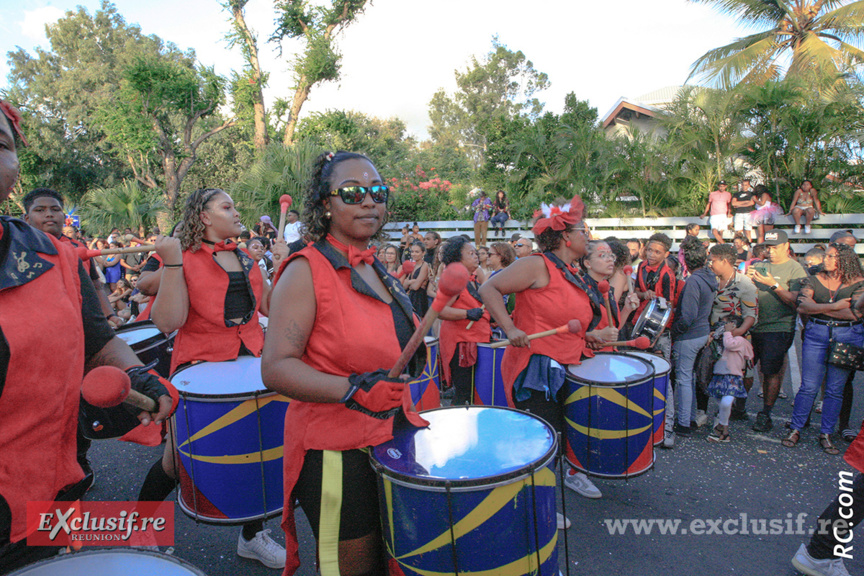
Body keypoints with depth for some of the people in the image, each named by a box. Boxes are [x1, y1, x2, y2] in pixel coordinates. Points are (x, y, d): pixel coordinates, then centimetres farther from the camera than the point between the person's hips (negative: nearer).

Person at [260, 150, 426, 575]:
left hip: (389, 441, 8)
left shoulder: (376, 270, 9)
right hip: (337, 453, -8)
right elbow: (276, 368, -24)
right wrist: (354, 390, -34)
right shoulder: (306, 271, -16)